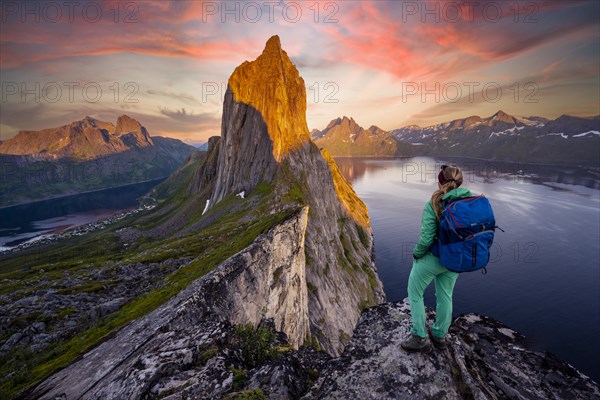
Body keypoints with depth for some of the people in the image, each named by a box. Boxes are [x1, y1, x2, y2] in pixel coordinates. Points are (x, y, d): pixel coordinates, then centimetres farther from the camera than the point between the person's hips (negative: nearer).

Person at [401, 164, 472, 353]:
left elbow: (426, 239, -25)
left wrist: (416, 254, -6)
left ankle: (420, 338, 22)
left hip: (432, 259, -5)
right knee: (445, 296, 23)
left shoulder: (433, 205, -24)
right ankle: (440, 336, 41)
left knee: (415, 294, 16)